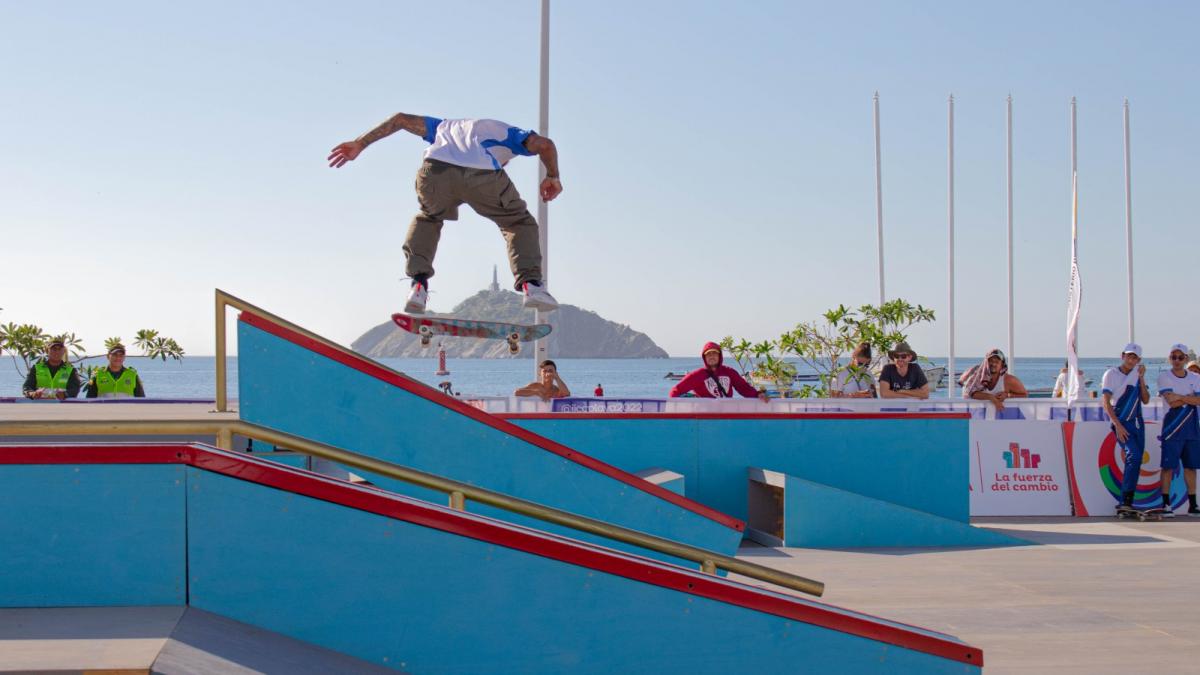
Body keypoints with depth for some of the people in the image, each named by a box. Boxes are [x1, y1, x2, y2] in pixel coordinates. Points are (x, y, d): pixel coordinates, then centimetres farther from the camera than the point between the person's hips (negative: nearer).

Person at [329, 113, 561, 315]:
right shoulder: (507, 133, 36)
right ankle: (530, 283, 2)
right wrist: (553, 177, 30)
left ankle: (418, 284, 17)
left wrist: (359, 144, 33)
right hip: (483, 176, -2)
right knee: (519, 224, 23)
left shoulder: (447, 126, 44)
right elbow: (545, 144, 17)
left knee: (427, 218, 34)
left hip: (435, 170, 2)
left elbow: (401, 119, 37)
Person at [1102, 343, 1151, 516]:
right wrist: (1117, 425, -15)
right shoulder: (1111, 374, -2)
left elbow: (1145, 400, 4)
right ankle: (1125, 502, -26)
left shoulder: (1138, 375, 14)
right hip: (1121, 422, -6)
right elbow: (1106, 402, -8)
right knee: (1134, 456, -22)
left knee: (1135, 462, 4)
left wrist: (1141, 378, -7)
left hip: (1137, 423, 6)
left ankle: (1127, 504, 10)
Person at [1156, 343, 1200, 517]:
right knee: (1168, 465, -5)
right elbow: (1172, 402, -13)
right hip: (1172, 425, -4)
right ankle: (1166, 504, -2)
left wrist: (1179, 397, -15)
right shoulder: (1164, 376, -2)